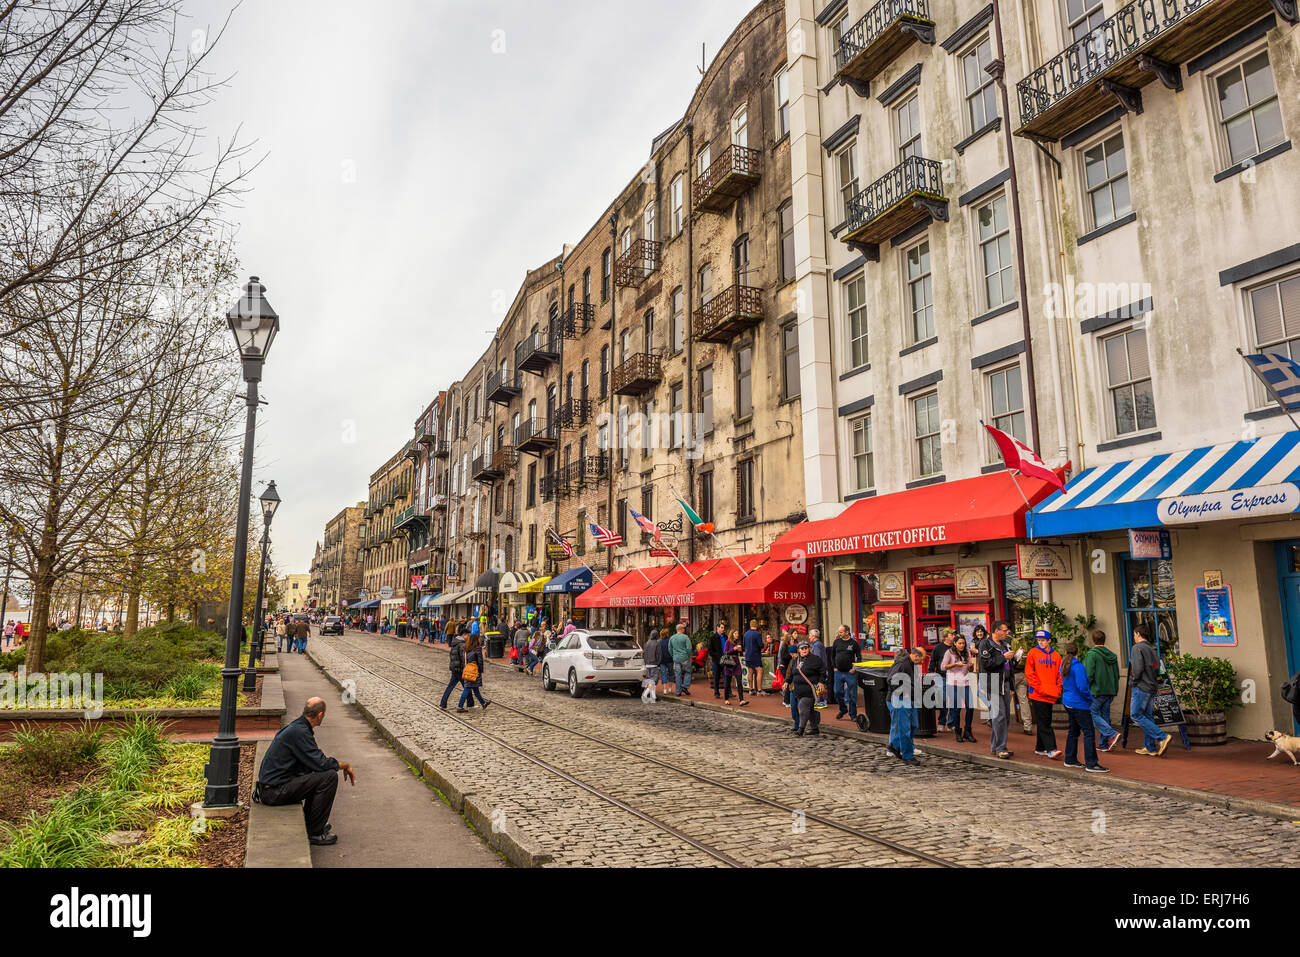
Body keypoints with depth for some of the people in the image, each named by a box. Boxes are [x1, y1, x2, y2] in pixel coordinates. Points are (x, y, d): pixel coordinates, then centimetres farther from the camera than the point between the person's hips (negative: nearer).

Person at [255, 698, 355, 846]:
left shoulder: (296, 726, 10)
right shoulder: (299, 731, -21)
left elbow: (314, 761, 21)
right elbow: (321, 764, -23)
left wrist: (342, 765, 15)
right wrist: (345, 765, -6)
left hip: (272, 784, 10)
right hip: (274, 791, -10)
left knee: (319, 775, 22)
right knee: (329, 776, -17)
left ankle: (309, 824, 24)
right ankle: (315, 832, -7)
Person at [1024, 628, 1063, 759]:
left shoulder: (1056, 655, 9)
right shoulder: (1033, 653, -1)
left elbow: (1059, 675, 13)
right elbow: (1029, 673, -4)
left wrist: (1058, 690, 1)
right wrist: (1038, 688, -11)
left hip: (1051, 695, 4)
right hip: (1037, 695, -4)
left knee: (1045, 722, 11)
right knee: (1043, 723, -7)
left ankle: (1040, 748, 21)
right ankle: (1051, 749, -9)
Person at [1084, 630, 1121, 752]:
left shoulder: (1092, 654, -11)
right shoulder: (1112, 655, 11)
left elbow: (1089, 674, -17)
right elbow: (1117, 675, 14)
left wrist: (1086, 689, -5)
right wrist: (1114, 689, 22)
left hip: (1097, 691, -7)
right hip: (1110, 691, 7)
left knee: (1093, 714, -1)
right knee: (1105, 715, 11)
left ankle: (1112, 734, -17)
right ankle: (1103, 744, 12)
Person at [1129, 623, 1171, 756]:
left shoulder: (1137, 648, -10)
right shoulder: (1152, 649, 16)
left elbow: (1137, 668, -19)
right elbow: (1157, 671, 15)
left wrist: (1133, 678, -4)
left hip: (1141, 687, -8)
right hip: (1152, 688, 8)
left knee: (1136, 715, -5)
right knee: (1147, 716, 9)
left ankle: (1162, 736, -15)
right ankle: (1150, 748, 9)